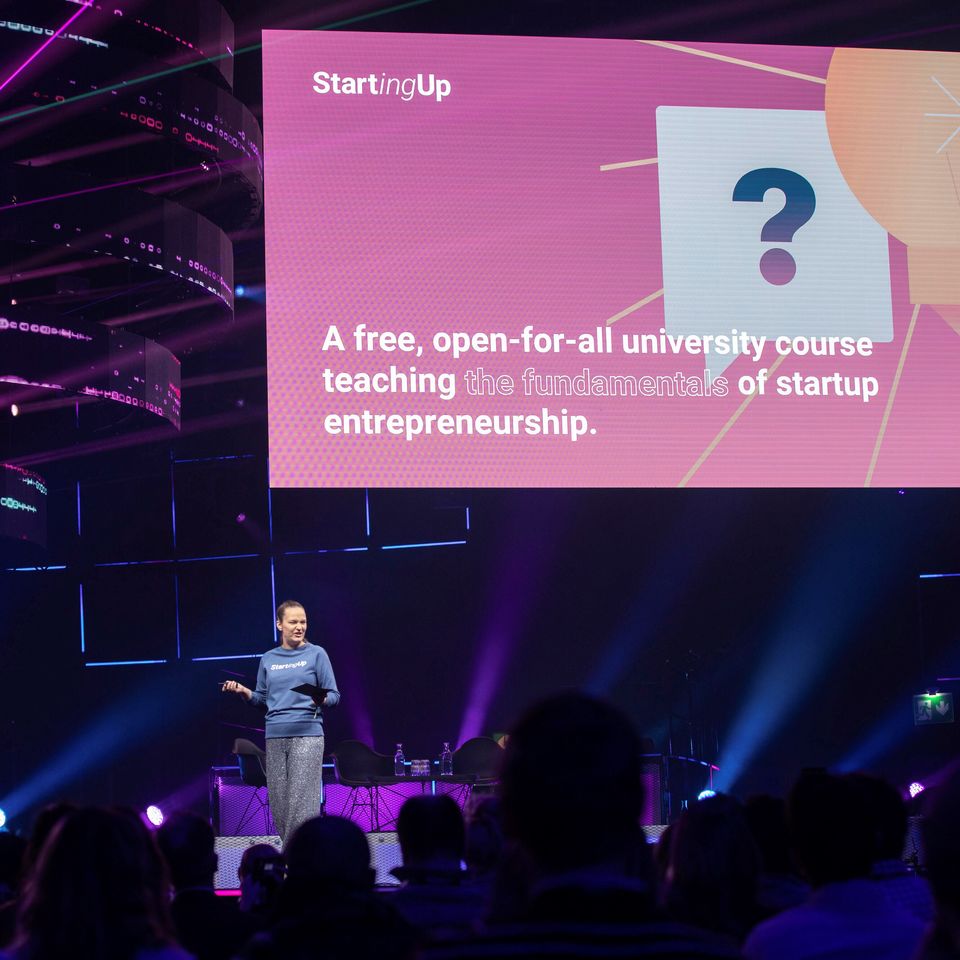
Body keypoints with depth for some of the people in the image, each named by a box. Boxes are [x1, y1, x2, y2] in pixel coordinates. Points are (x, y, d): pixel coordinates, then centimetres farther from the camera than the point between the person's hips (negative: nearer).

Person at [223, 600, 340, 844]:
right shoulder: (268, 659, 14)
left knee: (301, 803, -11)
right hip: (275, 737, 4)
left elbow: (334, 696, 2)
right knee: (279, 804, 3)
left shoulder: (316, 654, 3)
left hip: (307, 735, -4)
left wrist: (321, 700, -20)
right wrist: (243, 691, -1)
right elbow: (262, 698, 18)